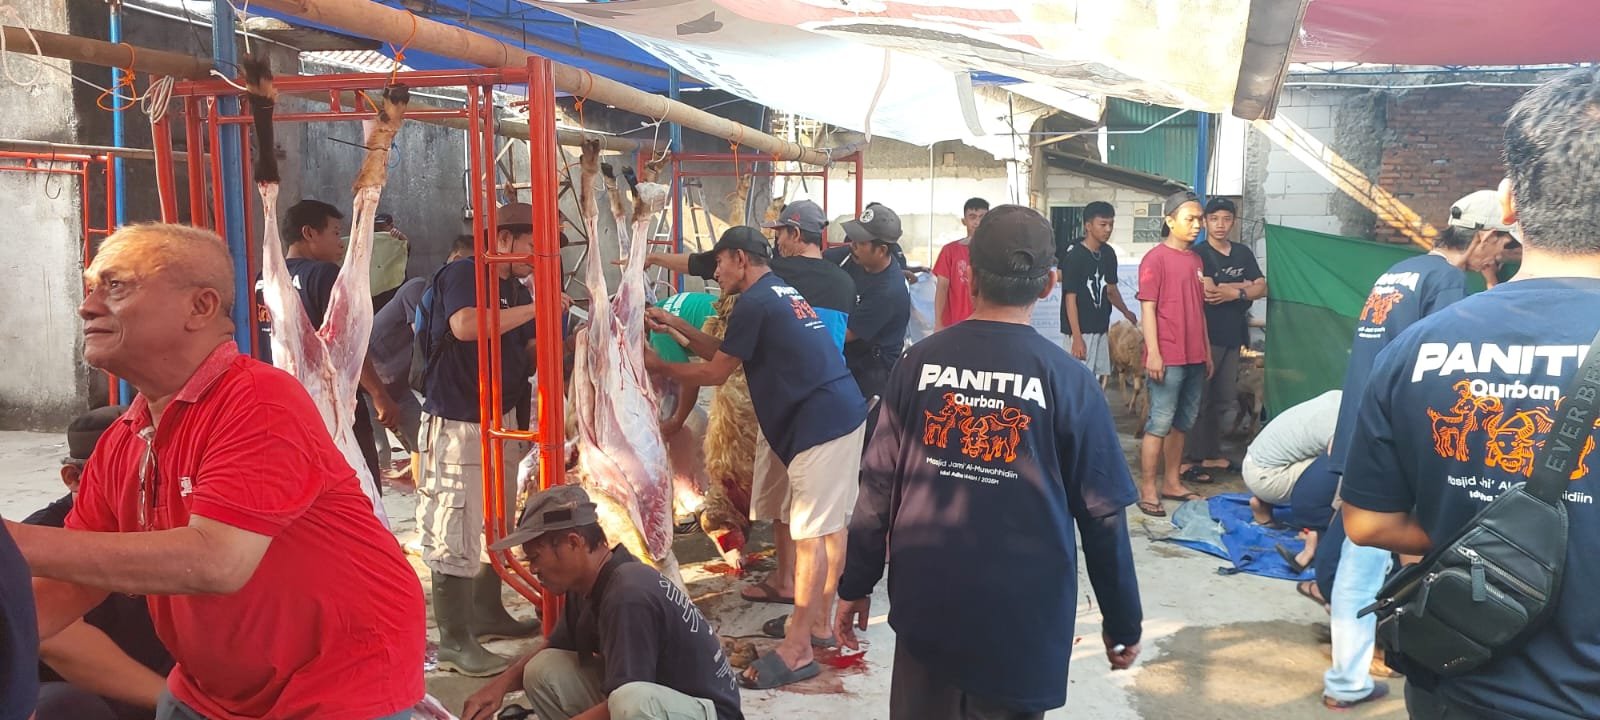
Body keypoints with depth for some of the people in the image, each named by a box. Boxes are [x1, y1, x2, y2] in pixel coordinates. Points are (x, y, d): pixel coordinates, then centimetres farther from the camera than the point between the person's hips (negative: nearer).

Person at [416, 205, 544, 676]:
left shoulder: (517, 292, 12)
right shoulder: (461, 274, -13)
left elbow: (531, 354, 14)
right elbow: (465, 326, -32)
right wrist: (533, 309, -26)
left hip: (501, 419, 9)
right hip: (456, 424, -9)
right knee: (455, 530, -5)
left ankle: (486, 612, 33)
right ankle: (453, 640, 1)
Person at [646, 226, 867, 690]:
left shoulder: (755, 302, -10)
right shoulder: (780, 293, 21)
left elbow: (715, 372, -4)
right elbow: (725, 353, 25)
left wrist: (657, 366, 9)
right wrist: (678, 327, 22)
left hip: (821, 422, -10)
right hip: (839, 414, 11)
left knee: (809, 531, -9)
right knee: (828, 526, 16)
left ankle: (796, 650, -5)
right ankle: (819, 621, 27)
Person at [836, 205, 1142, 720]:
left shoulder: (920, 362, -4)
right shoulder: (1067, 379, -10)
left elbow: (878, 487, 0)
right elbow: (1101, 515, -6)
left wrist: (856, 585, 12)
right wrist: (1123, 622, 6)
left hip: (927, 607, 2)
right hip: (1021, 617, -2)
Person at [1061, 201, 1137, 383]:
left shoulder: (1108, 253, 7)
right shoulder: (1075, 256, -14)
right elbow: (1070, 299, -16)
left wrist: (1126, 312, 10)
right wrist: (1077, 337, -20)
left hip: (1101, 328, 8)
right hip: (1081, 330, -8)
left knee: (1100, 378, 12)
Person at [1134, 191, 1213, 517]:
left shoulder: (1195, 260, 14)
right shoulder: (1156, 258, -8)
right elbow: (1147, 309, -12)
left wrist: (1207, 353, 18)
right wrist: (1153, 353, -17)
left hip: (1194, 358, 8)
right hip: (1168, 358, -8)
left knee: (1182, 422, 13)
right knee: (1160, 423, -6)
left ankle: (1171, 483, 23)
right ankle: (1147, 490, -1)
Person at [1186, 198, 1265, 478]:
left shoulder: (1243, 252, 15)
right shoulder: (1199, 254, -5)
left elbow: (1262, 288, 8)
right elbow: (1208, 292, -16)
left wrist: (1231, 293, -8)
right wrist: (1243, 287, -4)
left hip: (1233, 336, 7)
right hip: (1206, 335, -7)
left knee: (1224, 399, 11)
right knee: (1199, 398, -5)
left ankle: (1212, 454, 21)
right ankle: (1193, 458, 0)